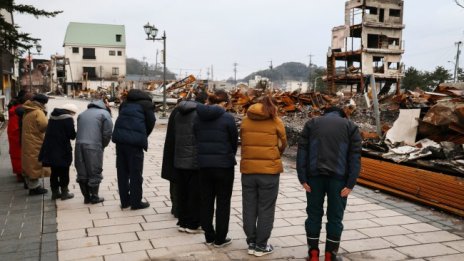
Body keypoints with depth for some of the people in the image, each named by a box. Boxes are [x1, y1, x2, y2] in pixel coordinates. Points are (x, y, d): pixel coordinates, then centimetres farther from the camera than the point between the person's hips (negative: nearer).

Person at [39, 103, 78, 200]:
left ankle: (55, 192, 22)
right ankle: (64, 192, 12)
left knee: (54, 172, 15)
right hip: (63, 151, -7)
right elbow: (72, 135, -15)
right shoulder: (68, 118, -14)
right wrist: (75, 134, 5)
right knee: (64, 172, 6)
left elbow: (50, 132, 15)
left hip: (50, 150, 7)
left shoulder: (53, 116, 9)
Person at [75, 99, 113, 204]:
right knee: (94, 172, 7)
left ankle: (86, 197, 22)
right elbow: (107, 133, -5)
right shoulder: (104, 113, 4)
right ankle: (94, 197, 16)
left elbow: (79, 131, 17)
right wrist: (103, 145, 11)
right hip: (94, 146, -5)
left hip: (79, 145, 5)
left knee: (82, 173, 13)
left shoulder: (82, 114, 22)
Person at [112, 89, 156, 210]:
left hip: (120, 137, 6)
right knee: (135, 173, 3)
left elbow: (122, 119, 16)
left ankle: (124, 201, 20)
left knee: (122, 172, 12)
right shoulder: (147, 104, 8)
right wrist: (143, 138, 15)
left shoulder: (126, 103, 24)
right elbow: (150, 123, 2)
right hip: (135, 140, -5)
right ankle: (136, 202, 9)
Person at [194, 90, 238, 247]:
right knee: (223, 202, 8)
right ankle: (220, 239, 14)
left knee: (206, 201, 14)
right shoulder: (227, 118, -11)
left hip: (203, 164, 4)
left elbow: (197, 139, 6)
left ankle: (209, 237, 22)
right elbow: (234, 141, -2)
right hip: (224, 164, -4)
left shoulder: (198, 118, 2)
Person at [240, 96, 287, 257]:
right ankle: (261, 246, 12)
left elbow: (243, 143, 8)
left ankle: (251, 243, 20)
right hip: (269, 170, -3)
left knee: (249, 208, 12)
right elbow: (283, 145, 7)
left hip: (248, 169, 3)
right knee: (265, 210, 6)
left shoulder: (246, 121, 5)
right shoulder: (276, 122, -2)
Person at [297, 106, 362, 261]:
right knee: (335, 217, 9)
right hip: (338, 177, -1)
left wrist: (302, 179, 0)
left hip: (314, 175, 1)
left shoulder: (312, 123, 13)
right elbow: (355, 156, 0)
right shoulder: (351, 127, 12)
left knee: (314, 214, 12)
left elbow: (302, 151, 2)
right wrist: (350, 184, -4)